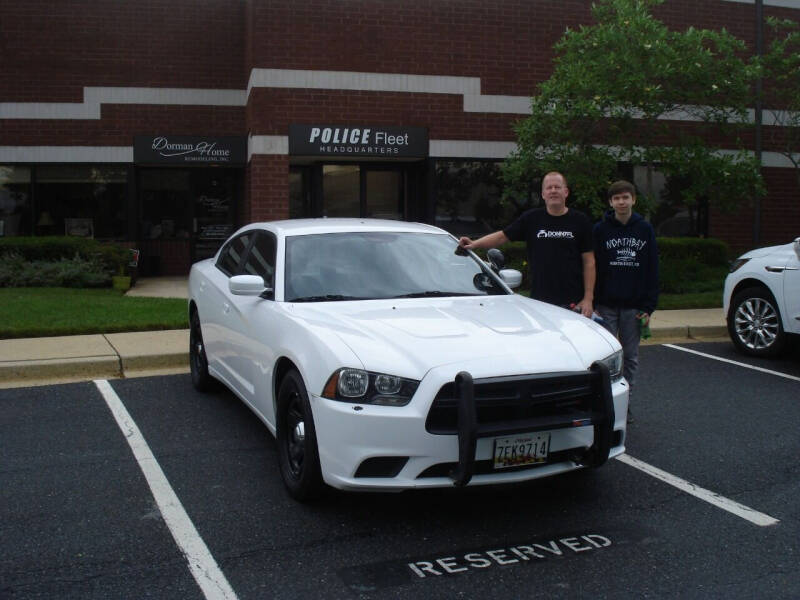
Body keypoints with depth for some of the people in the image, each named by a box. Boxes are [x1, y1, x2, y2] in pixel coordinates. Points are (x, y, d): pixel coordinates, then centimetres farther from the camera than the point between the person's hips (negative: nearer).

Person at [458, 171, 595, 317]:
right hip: (539, 301, 2)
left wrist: (588, 299, -5)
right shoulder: (531, 219, 7)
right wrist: (474, 244, -8)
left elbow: (589, 262, 1)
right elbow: (503, 236, 8)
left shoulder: (580, 221, 2)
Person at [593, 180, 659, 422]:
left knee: (631, 357, 8)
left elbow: (652, 270, 4)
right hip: (607, 306, -2)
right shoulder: (600, 230, -1)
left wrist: (648, 307, -1)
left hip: (634, 306, 2)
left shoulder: (645, 229, 4)